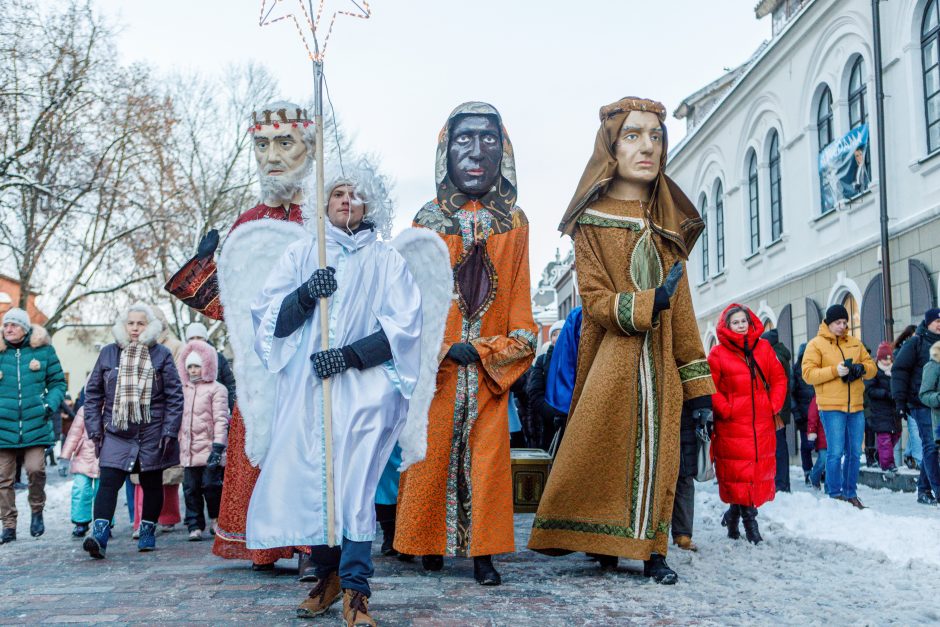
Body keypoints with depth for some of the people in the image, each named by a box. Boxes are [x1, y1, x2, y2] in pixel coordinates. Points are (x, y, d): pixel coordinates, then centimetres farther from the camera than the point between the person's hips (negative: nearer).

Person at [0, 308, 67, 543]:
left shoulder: (43, 350, 4)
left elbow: (58, 382, 9)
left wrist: (50, 405, -6)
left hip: (36, 425, -2)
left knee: (35, 469, -14)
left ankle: (37, 511, 13)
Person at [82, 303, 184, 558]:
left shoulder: (161, 354, 1)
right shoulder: (108, 353, 6)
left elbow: (175, 396, -1)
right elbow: (93, 393, 9)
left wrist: (169, 431, -7)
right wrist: (95, 429, 2)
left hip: (152, 432, 0)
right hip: (116, 432, 1)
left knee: (152, 484, 10)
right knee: (108, 482, -11)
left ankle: (147, 532, 23)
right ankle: (99, 535, -16)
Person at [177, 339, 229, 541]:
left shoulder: (216, 389, -2)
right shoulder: (185, 390, 17)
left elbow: (220, 419, -9)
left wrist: (218, 445, -17)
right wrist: (179, 441, 19)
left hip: (209, 448, -5)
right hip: (188, 450, 6)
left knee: (211, 484, -6)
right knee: (191, 488, 4)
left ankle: (216, 519, 16)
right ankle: (195, 526, 12)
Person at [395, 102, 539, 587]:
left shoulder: (515, 224, 6)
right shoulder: (428, 221, 3)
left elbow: (519, 297, 5)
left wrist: (484, 351, -7)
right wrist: (443, 352, -8)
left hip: (490, 366, 1)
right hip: (435, 366, -1)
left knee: (487, 457, 1)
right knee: (433, 452, 3)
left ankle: (483, 552, 10)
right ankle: (430, 543, 17)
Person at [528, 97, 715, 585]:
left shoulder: (668, 224, 14)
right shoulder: (591, 220, 2)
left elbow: (681, 310, 11)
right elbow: (595, 300, -7)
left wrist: (697, 385, 6)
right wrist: (646, 305, -24)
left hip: (659, 366, 4)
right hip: (610, 362, -4)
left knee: (656, 458, 4)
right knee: (598, 449, -7)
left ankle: (649, 549, 15)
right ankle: (603, 543, 9)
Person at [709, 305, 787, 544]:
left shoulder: (764, 348, 11)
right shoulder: (718, 353, -1)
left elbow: (779, 378, 12)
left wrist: (774, 405, 1)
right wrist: (725, 409, -13)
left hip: (762, 424, 4)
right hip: (731, 425, -4)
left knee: (760, 469, 7)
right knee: (738, 471, -5)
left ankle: (733, 514, 25)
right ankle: (749, 520, 6)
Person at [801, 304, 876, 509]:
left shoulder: (855, 343, 14)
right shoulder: (816, 344, -1)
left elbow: (872, 367, 14)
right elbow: (808, 373, -9)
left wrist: (861, 368, -8)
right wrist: (835, 371, -18)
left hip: (856, 406, 5)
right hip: (831, 407, -5)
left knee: (854, 453, 9)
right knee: (836, 452, -6)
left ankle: (851, 494, 19)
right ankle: (835, 495, 4)